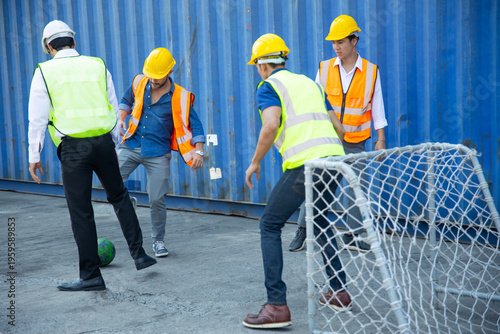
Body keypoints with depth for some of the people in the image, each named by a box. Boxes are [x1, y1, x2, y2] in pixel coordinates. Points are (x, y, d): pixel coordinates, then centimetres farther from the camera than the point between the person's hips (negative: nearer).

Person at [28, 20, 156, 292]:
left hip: (73, 147, -3)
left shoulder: (45, 72, 2)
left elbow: (37, 118, 1)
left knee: (81, 211, 3)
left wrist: (34, 156, 8)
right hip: (103, 141, 3)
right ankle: (139, 254, 20)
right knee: (119, 196, 21)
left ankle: (91, 276, 10)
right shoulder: (98, 66, 10)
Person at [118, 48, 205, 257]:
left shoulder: (180, 97, -7)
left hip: (158, 153, -2)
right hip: (132, 146, 3)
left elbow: (195, 125, -3)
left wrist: (198, 151, -15)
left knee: (157, 199, -2)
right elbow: (126, 101, 21)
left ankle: (158, 240, 20)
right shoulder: (139, 83, 2)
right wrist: (121, 118, 2)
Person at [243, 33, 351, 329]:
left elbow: (271, 125, -15)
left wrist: (255, 162, -3)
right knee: (320, 221, 28)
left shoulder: (269, 86, 5)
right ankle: (339, 291, 31)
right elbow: (338, 128, 22)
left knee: (270, 225, 4)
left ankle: (277, 306, -2)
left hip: (305, 164, -7)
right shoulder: (309, 82, 25)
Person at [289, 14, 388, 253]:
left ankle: (352, 235, 15)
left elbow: (377, 108, 4)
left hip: (355, 142, 0)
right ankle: (303, 231, 14)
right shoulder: (324, 69, 1)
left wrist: (380, 139, 2)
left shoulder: (371, 72, -1)